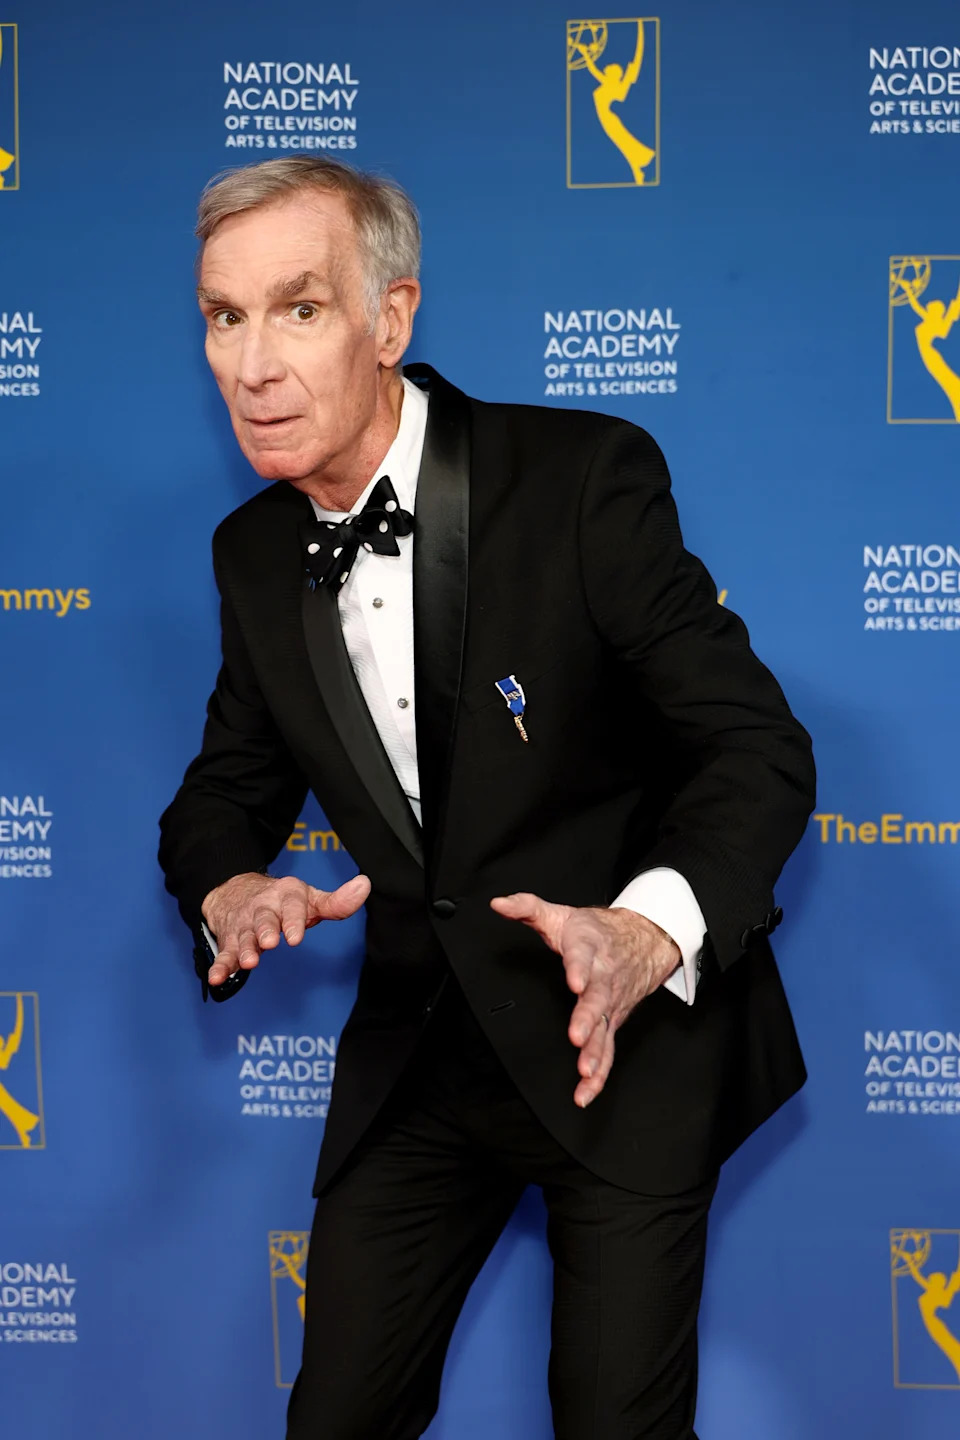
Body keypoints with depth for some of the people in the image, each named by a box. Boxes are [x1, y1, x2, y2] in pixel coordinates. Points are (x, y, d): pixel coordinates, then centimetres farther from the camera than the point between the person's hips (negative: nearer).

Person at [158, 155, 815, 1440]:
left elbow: (759, 750, -16)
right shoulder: (255, 552, 2)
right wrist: (230, 890, -13)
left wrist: (651, 929, -34)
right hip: (419, 1048, 5)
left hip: (626, 1039, -4)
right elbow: (227, 792, 12)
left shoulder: (586, 477, -15)